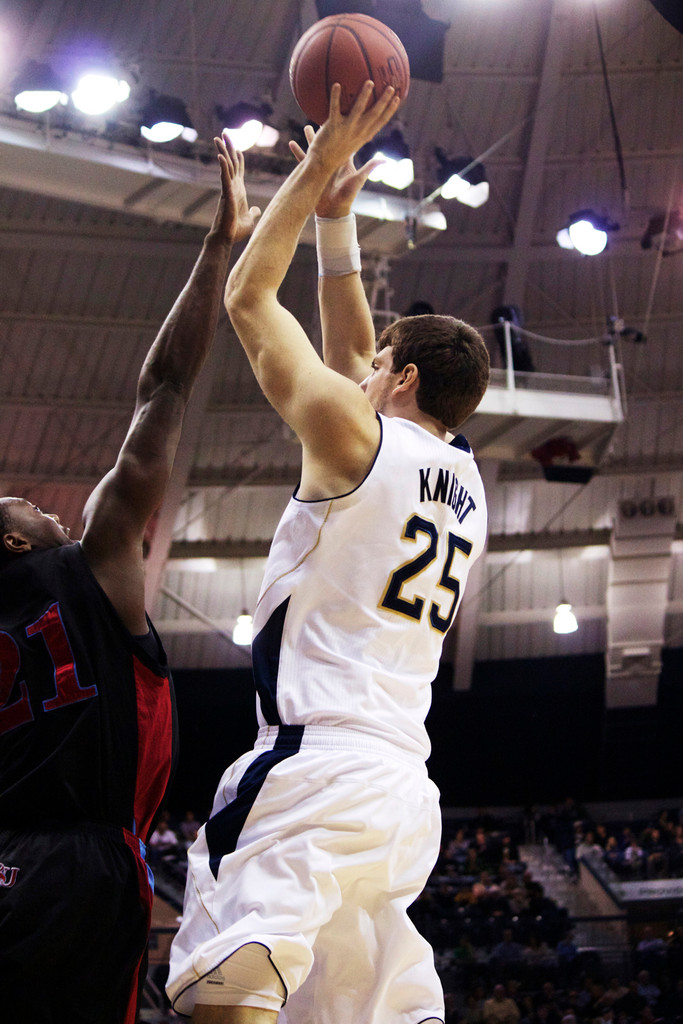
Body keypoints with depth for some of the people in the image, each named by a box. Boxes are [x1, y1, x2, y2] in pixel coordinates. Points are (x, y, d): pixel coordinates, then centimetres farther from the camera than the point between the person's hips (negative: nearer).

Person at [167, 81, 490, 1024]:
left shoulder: (357, 439, -2)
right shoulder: (464, 480, 19)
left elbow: (247, 297, 6)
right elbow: (350, 358, 31)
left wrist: (318, 170, 14)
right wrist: (336, 219, 33)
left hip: (316, 764, -9)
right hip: (408, 792, 9)